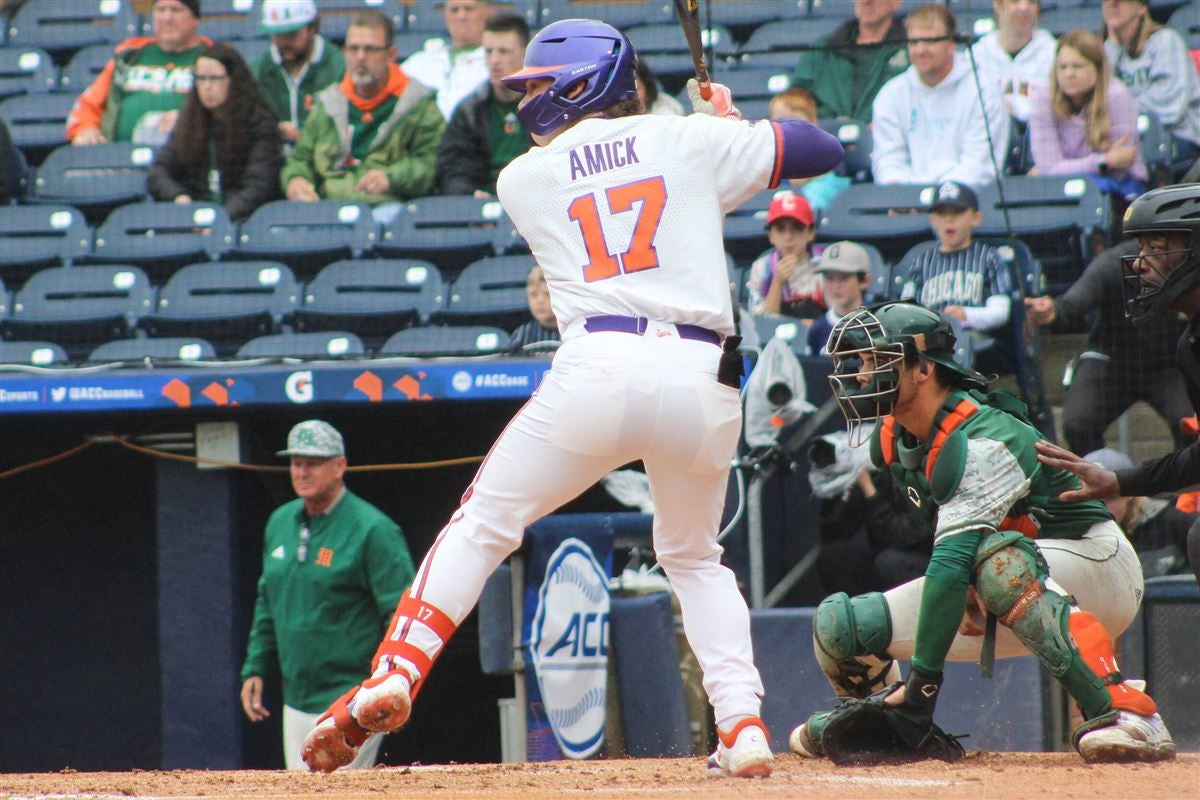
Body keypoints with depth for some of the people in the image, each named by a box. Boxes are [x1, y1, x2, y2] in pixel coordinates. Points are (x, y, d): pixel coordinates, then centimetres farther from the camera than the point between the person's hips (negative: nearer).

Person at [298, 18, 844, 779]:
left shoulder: (523, 180, 14)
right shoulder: (689, 140, 12)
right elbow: (823, 149, 17)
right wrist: (733, 126, 34)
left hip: (599, 367, -2)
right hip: (704, 379, 2)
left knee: (482, 528, 10)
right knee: (695, 555, 23)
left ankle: (395, 676, -6)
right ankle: (743, 724, 7)